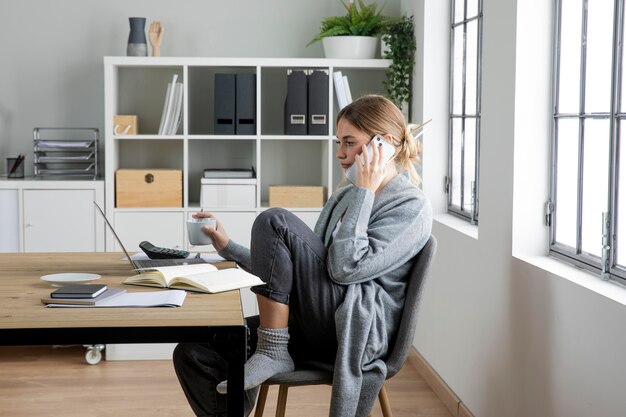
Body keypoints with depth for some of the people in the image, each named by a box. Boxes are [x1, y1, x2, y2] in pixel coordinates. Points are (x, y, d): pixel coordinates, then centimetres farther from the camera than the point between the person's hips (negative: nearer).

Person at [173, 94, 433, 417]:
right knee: (192, 353, -11)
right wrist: (229, 249, 15)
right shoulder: (343, 196, 19)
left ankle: (273, 351, -14)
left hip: (359, 331, -8)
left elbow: (346, 268, -19)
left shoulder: (412, 207, -6)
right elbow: (299, 268, 22)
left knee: (274, 222, -20)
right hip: (317, 329, 8)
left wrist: (364, 193, -13)